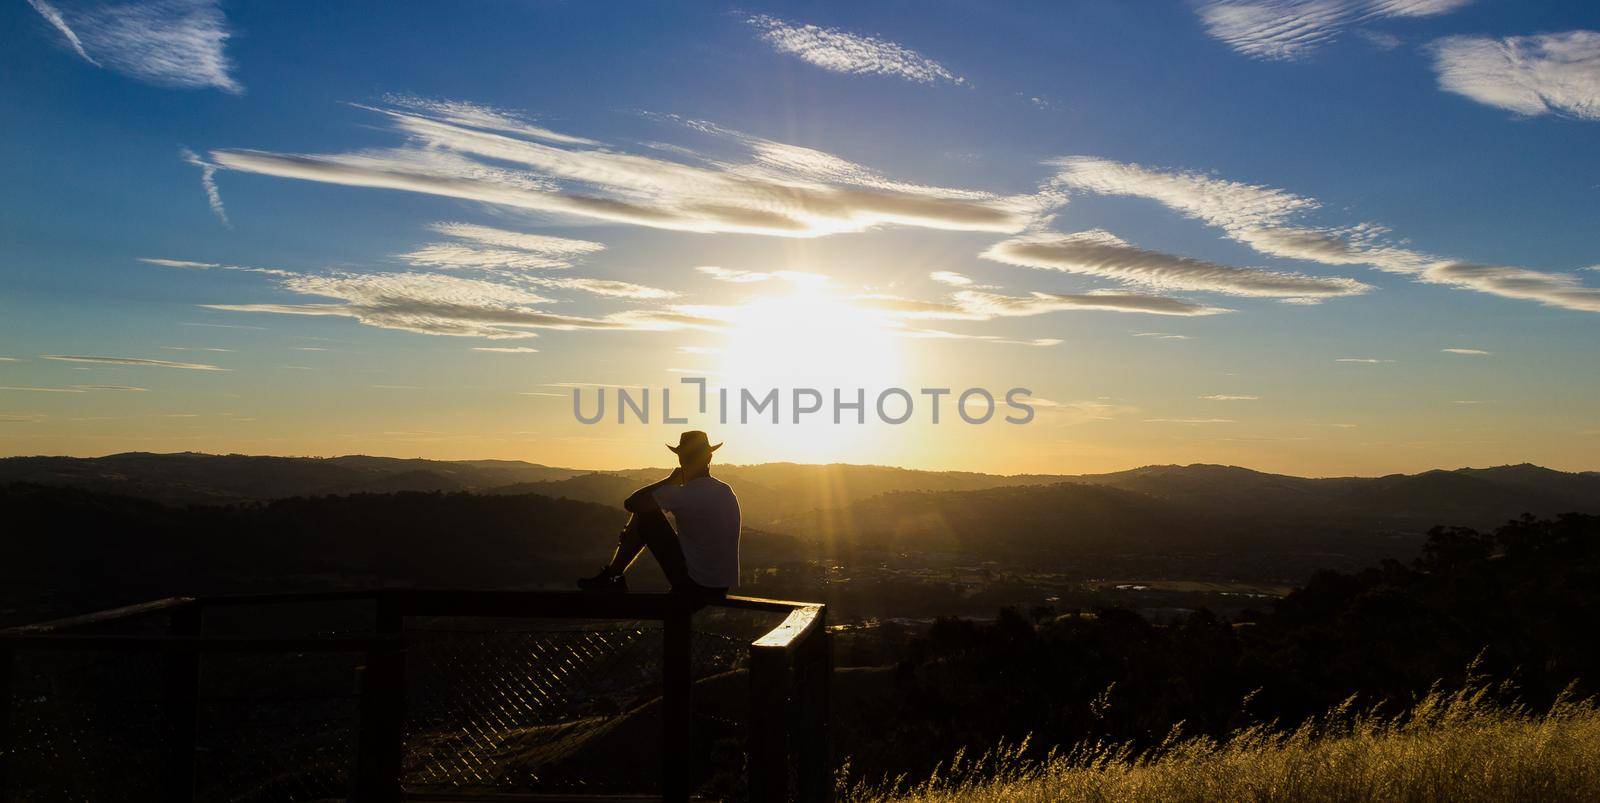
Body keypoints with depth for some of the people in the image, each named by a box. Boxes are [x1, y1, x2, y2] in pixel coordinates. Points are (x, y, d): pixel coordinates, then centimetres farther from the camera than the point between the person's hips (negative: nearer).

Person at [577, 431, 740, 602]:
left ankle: (610, 577, 18)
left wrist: (671, 480, 1)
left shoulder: (683, 494, -19)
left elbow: (631, 503, -11)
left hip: (693, 586, -7)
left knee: (644, 513, 3)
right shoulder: (727, 491, 5)